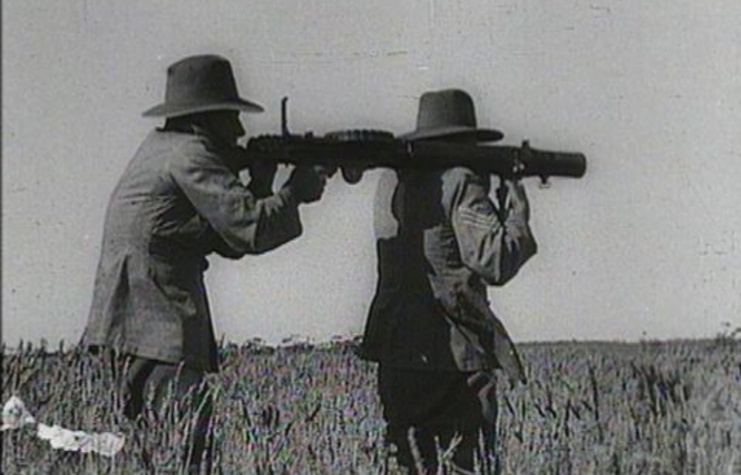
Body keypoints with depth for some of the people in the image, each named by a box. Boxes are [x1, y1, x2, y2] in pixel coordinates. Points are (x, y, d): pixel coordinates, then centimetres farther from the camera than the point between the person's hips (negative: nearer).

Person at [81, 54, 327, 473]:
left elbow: (228, 239, 20)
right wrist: (294, 194, 0)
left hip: (133, 321, 10)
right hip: (159, 324, -10)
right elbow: (250, 228, -17)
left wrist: (261, 177, 10)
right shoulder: (189, 155, -9)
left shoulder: (162, 146, 20)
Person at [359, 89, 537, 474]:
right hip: (454, 353, -6)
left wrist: (499, 208, 15)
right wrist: (516, 207, -2)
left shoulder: (390, 182, 12)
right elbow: (493, 262, -17)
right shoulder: (461, 183, -9)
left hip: (394, 348, 7)